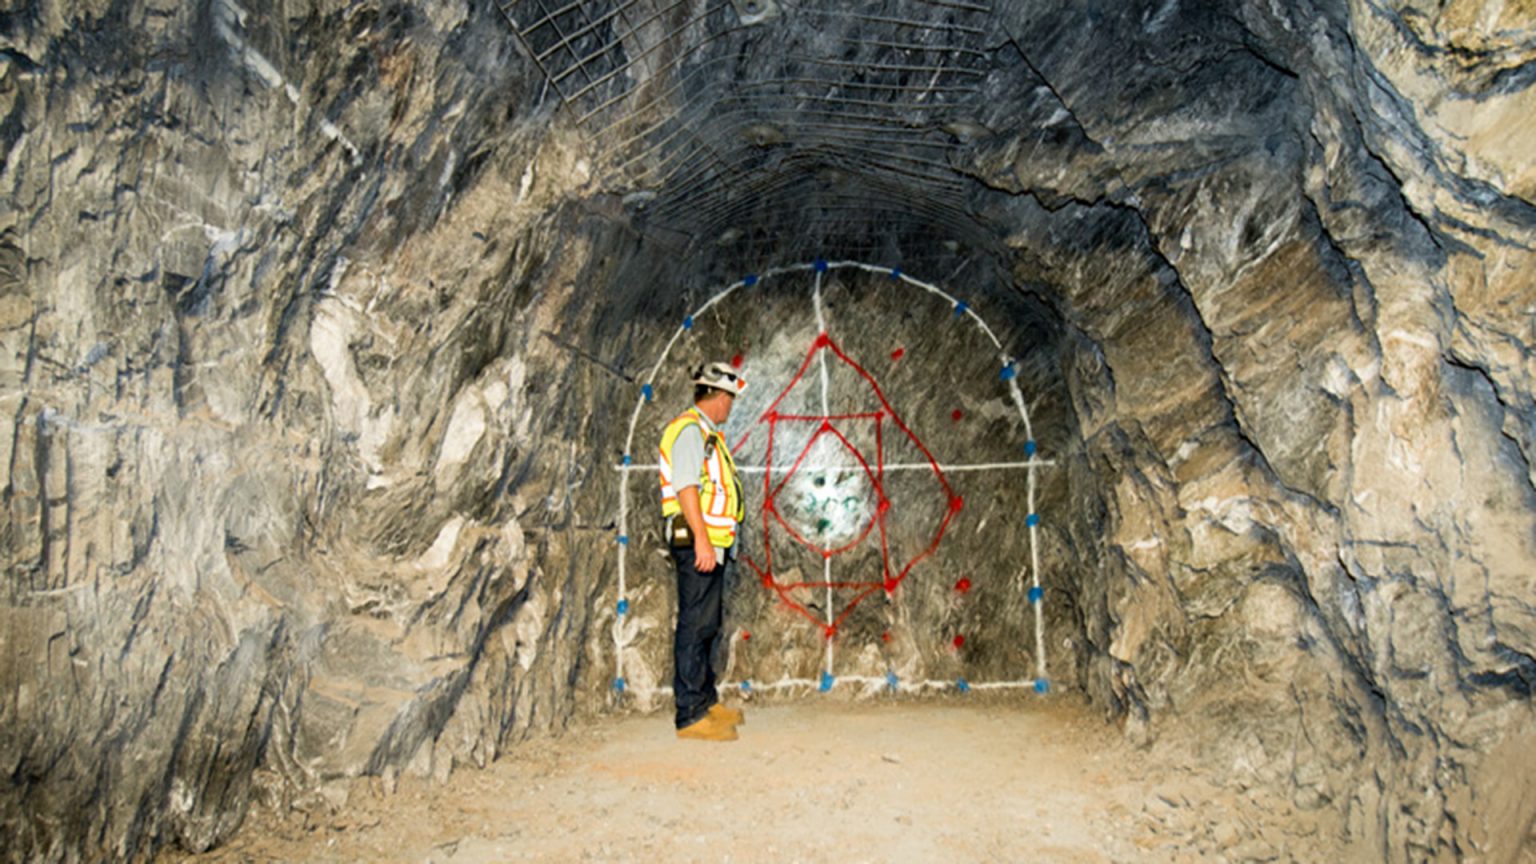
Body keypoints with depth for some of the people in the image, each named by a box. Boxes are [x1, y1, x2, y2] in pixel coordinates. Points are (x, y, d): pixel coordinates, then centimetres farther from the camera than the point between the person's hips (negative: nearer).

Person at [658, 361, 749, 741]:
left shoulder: (706, 433, 22)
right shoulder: (689, 429, -10)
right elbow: (685, 487, -20)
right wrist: (702, 538, -25)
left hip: (713, 543, 11)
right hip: (698, 542, -11)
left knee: (708, 625, 16)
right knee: (695, 627, -8)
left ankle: (707, 702, 27)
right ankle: (691, 716, -3)